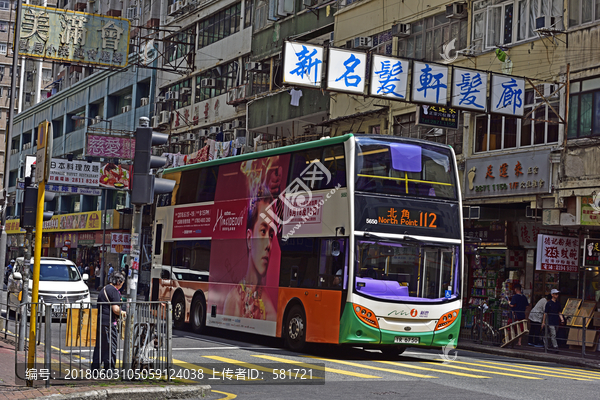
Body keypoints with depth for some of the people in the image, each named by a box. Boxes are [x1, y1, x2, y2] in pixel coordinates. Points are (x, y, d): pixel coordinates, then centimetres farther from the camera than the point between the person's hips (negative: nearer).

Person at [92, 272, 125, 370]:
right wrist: (122, 312, 2)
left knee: (99, 345, 13)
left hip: (100, 321, 9)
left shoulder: (104, 289, 19)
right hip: (109, 323, -9)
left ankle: (95, 367, 16)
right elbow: (115, 309, -19)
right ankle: (109, 369, 0)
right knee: (111, 346, -3)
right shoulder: (114, 291, -10)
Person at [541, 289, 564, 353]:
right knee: (553, 335, -11)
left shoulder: (558, 303, 11)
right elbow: (545, 313, -4)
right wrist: (543, 322, -3)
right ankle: (555, 347, -12)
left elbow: (559, 312, 17)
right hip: (550, 322, -6)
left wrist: (561, 318, 0)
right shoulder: (548, 303, -6)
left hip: (556, 321, 6)